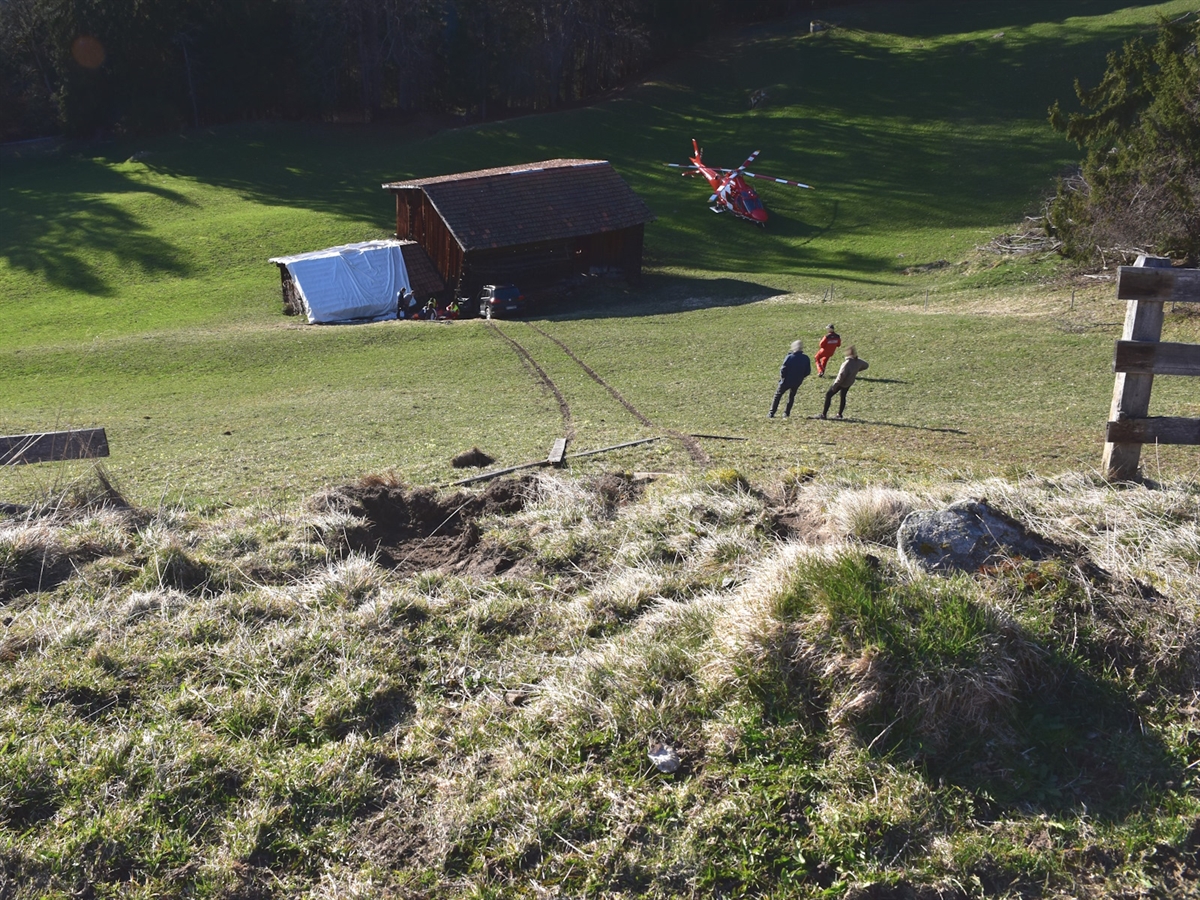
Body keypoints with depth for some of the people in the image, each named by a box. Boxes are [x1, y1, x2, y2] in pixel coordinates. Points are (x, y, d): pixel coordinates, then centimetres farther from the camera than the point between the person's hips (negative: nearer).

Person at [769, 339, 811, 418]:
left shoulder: (789, 357, -17)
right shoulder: (806, 359, -4)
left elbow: (783, 369, -16)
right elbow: (808, 372, 1)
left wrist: (782, 377, 2)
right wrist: (800, 377, 15)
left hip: (786, 381, -4)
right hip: (797, 382, 4)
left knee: (778, 395, 10)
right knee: (791, 396, 24)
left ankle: (771, 413, 6)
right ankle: (786, 413, 19)